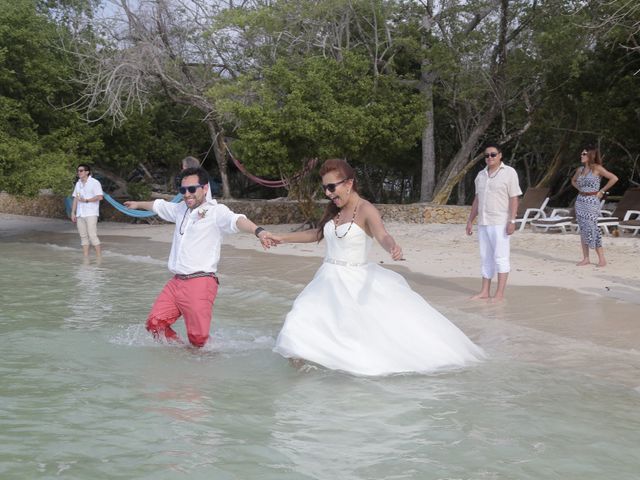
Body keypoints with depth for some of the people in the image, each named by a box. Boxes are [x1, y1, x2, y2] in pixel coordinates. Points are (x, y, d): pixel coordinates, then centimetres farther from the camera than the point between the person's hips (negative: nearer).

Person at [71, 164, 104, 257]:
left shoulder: (94, 183, -5)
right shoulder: (78, 184, 16)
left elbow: (100, 197, -13)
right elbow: (75, 199, 18)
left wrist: (86, 200, -17)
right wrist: (73, 213, 12)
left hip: (91, 214, -7)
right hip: (80, 214, 7)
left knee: (92, 235, -11)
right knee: (83, 236, 6)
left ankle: (99, 258, -6)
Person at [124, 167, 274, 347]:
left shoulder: (215, 211, -6)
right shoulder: (181, 209, 17)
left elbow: (237, 220, -27)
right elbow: (158, 205, 37)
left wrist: (258, 230, -47)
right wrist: (138, 204, 56)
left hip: (200, 283, -7)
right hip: (176, 282, 7)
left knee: (198, 339, -8)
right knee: (155, 323, 3)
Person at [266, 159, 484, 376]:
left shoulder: (366, 210, -12)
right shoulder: (334, 211, 8)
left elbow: (382, 235, -30)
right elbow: (317, 234, 25)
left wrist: (393, 248, -54)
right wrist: (282, 238, 27)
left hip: (356, 282, -6)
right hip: (329, 280, 6)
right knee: (302, 323, -9)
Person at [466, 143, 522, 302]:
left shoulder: (509, 173, -3)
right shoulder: (481, 175, 15)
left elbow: (514, 199, -8)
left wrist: (512, 221, -16)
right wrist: (470, 220, 16)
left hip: (500, 223, -6)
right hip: (483, 223, 6)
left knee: (500, 257, -6)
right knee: (486, 258, 9)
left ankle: (500, 293, -4)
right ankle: (485, 292, 13)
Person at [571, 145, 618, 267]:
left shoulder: (597, 168, -8)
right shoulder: (580, 169, 11)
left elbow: (614, 178, -15)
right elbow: (573, 181, 31)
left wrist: (602, 191, -10)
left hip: (592, 201, -7)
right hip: (580, 201, 7)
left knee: (591, 229, -11)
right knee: (583, 230, 5)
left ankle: (601, 258, -4)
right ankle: (585, 258, 10)